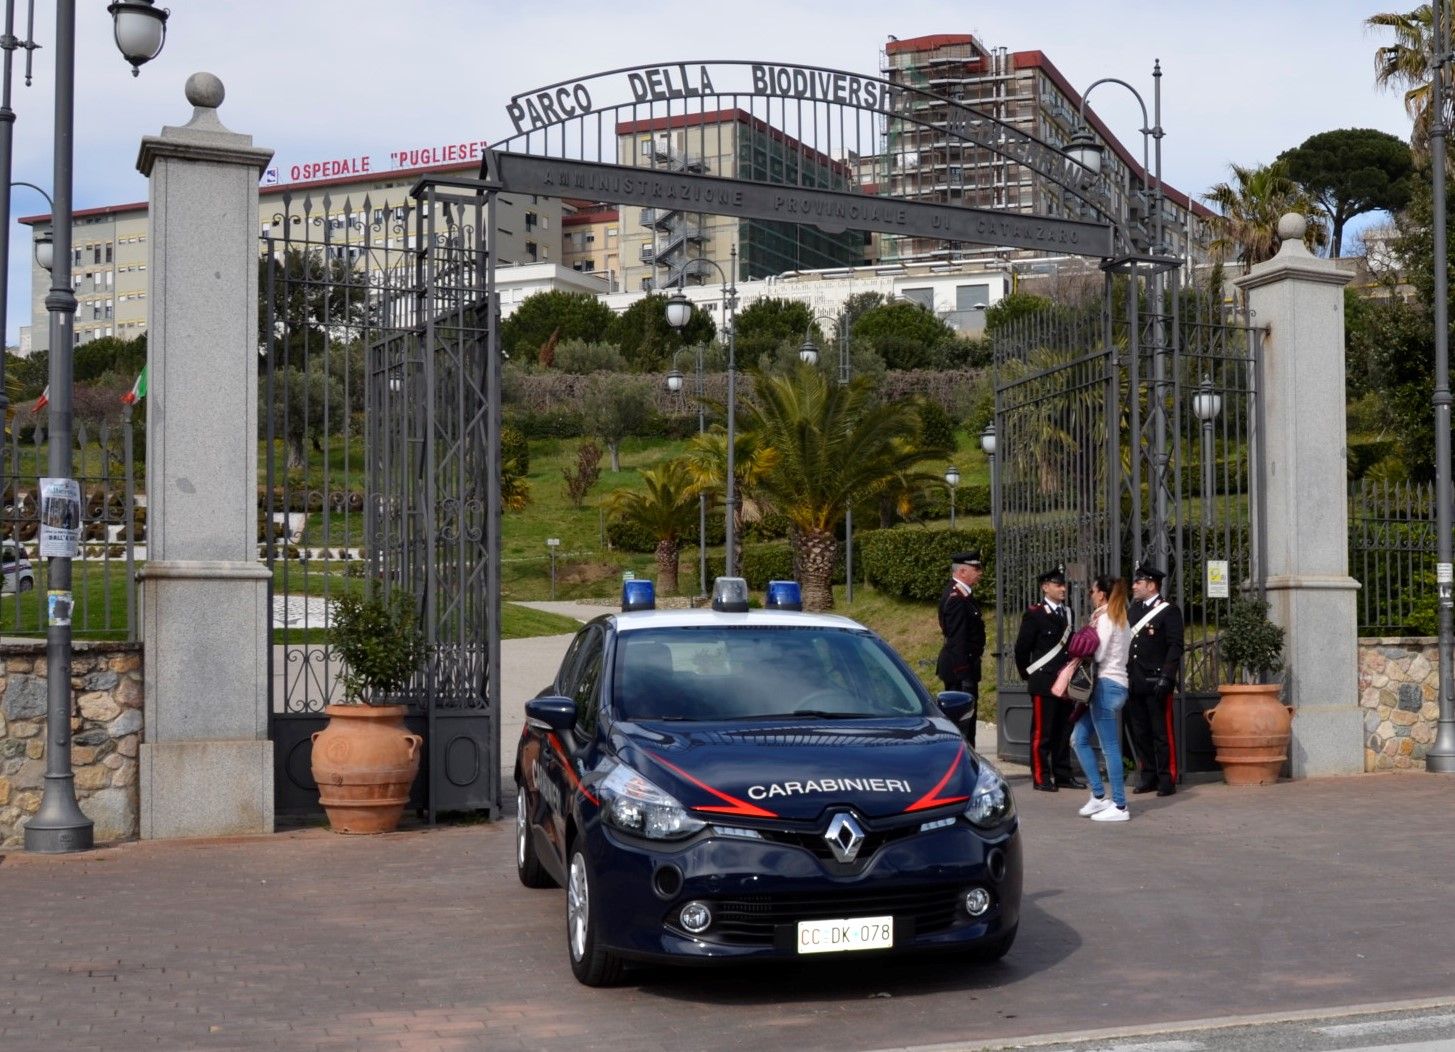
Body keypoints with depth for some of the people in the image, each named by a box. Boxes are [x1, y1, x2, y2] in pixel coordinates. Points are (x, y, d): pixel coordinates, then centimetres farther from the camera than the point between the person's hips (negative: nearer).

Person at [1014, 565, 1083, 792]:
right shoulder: (1034, 614, -8)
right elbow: (1022, 648, -6)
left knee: (1064, 731, 10)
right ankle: (1041, 777, 3)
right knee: (1042, 731, -2)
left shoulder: (1067, 612, 13)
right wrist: (1028, 675, 2)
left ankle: (1062, 775, 16)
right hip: (1044, 683, -7)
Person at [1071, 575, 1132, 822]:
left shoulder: (1105, 618, -10)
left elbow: (1098, 654, -17)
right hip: (1115, 684, 10)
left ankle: (1120, 806, -3)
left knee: (1110, 748, -6)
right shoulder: (1121, 619, 18)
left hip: (1106, 685, -10)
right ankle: (1099, 796, 13)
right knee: (1079, 739, 13)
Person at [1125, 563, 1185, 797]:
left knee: (1162, 733, -2)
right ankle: (1149, 776, 18)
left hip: (1156, 683, -7)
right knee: (1139, 732, 9)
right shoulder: (1133, 610, 17)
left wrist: (1166, 677, -18)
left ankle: (1167, 778, 4)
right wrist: (1125, 676, 12)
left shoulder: (1169, 611, -4)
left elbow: (1175, 647, -10)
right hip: (1134, 682, 7)